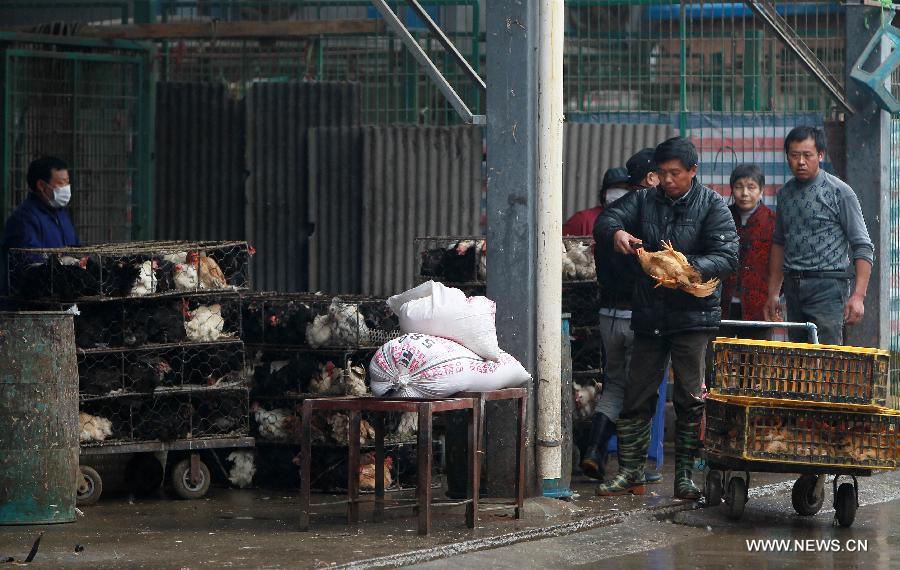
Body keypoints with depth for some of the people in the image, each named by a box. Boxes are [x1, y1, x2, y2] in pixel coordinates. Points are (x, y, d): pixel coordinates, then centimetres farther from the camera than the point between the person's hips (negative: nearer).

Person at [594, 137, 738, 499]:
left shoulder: (712, 206, -2)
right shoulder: (644, 201, 9)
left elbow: (727, 256, -11)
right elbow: (606, 219, -3)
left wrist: (689, 268, -28)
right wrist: (616, 232, -27)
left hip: (693, 315, -4)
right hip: (649, 315, 4)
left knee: (691, 400, -2)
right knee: (637, 397, 6)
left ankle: (684, 477, 4)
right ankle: (630, 473, 13)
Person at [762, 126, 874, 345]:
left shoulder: (839, 192, -5)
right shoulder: (786, 193, 13)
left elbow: (863, 247, -7)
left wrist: (858, 296, -16)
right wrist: (773, 293, 20)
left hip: (827, 286, -6)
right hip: (794, 287, 6)